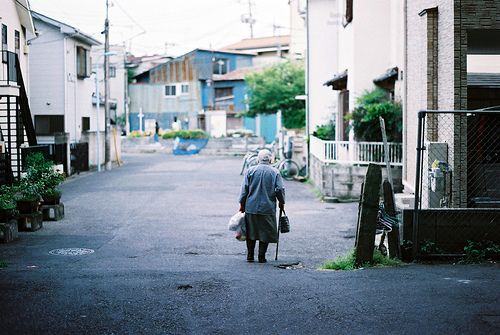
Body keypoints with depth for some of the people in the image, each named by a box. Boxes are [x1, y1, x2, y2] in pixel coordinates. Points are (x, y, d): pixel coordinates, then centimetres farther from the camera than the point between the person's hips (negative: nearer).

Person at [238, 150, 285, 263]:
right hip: (268, 208, -1)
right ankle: (261, 257, 5)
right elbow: (280, 189, -4)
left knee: (251, 232, 13)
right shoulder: (275, 172, -1)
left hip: (251, 207, 1)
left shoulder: (250, 171, 2)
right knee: (265, 233, 7)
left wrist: (242, 204, 7)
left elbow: (244, 189, 0)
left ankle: (250, 256, 14)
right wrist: (281, 202, 11)